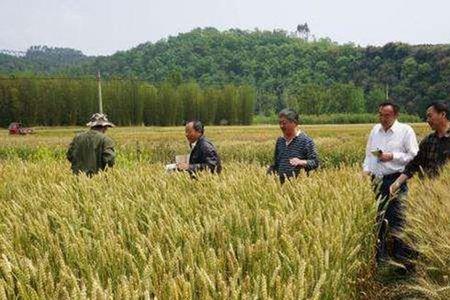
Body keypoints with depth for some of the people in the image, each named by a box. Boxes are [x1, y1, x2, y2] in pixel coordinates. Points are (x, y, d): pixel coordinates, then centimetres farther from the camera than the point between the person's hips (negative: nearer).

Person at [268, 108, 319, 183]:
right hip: (281, 184, 5)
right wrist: (271, 169, 4)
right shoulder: (279, 141, 13)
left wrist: (301, 162, -26)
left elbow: (315, 163, -9)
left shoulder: (306, 141, -5)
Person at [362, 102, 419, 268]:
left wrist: (393, 156, -14)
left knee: (397, 217, -7)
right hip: (376, 180, 6)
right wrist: (366, 169, 9)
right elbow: (369, 152, 23)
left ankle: (401, 254, 4)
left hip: (396, 180, -5)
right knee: (377, 218, 10)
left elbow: (414, 156, -6)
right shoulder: (375, 129, 14)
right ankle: (380, 254, 22)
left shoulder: (406, 130, -3)